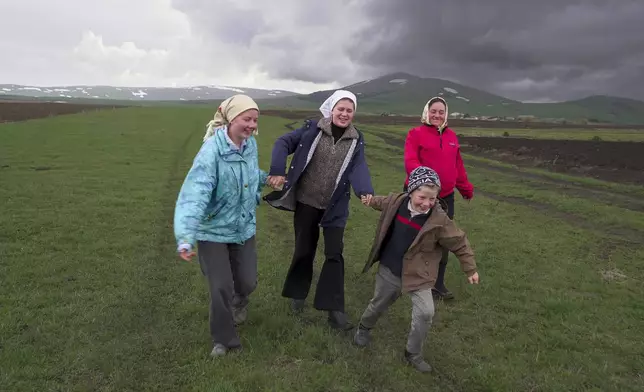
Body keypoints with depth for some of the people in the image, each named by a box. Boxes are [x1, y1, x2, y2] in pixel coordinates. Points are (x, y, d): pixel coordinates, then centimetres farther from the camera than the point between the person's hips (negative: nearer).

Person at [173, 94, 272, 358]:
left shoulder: (251, 144, -6)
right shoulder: (212, 150, -27)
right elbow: (194, 193, -37)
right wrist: (186, 237, -46)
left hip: (244, 227, 5)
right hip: (213, 230, -5)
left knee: (248, 281, 12)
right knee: (221, 288, 0)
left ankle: (239, 302, 50)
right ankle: (223, 339, 26)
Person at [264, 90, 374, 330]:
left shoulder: (356, 140, 0)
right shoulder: (313, 129, -6)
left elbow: (359, 167, -15)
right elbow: (283, 143, -6)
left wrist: (365, 191, -35)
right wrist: (277, 171, -22)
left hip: (335, 207, 1)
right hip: (306, 202, -1)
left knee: (334, 254, -1)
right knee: (304, 250, 12)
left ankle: (334, 309, 7)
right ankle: (298, 293, 36)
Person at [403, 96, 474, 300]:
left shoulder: (452, 136, 13)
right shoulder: (416, 133, -5)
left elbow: (458, 165, 20)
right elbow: (410, 161, -18)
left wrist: (466, 188, 25)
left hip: (445, 196, 5)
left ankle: (437, 284, 23)